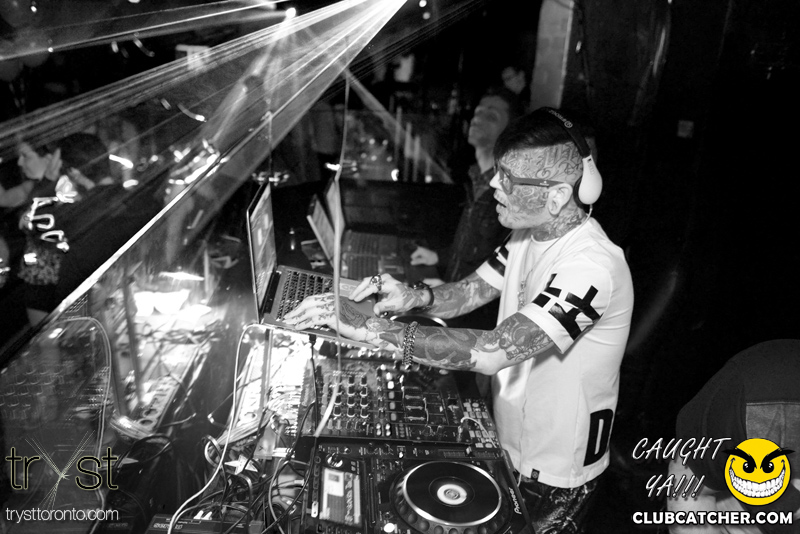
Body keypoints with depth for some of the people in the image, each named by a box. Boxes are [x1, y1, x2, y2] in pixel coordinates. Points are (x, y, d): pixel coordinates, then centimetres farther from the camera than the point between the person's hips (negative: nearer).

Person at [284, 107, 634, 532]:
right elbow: (473, 289, 2)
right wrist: (416, 298, -20)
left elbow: (490, 352, -43)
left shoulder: (591, 267, -34)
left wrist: (366, 327, -41)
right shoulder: (532, 231, -5)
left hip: (556, 477, -7)